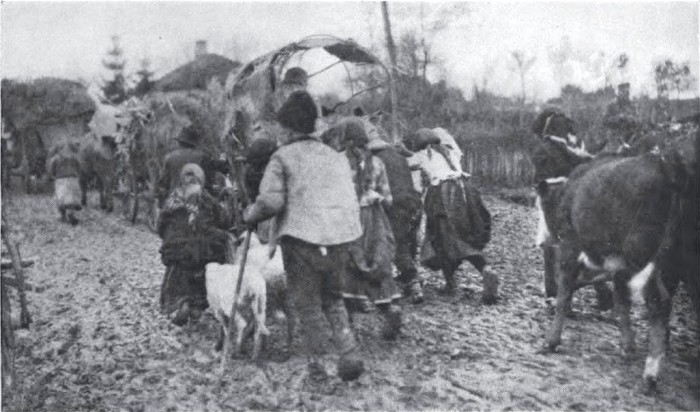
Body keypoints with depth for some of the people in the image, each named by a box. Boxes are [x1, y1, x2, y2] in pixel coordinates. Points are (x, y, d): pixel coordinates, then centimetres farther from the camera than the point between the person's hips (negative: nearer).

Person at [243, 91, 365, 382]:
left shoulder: (283, 157, -1)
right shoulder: (337, 157, 17)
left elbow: (270, 201, -12)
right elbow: (352, 202, 15)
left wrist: (250, 215, 6)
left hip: (302, 237, -5)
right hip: (341, 238, 5)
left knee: (307, 303, 9)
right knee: (333, 298, 20)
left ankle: (315, 364, 15)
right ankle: (349, 356, 7)